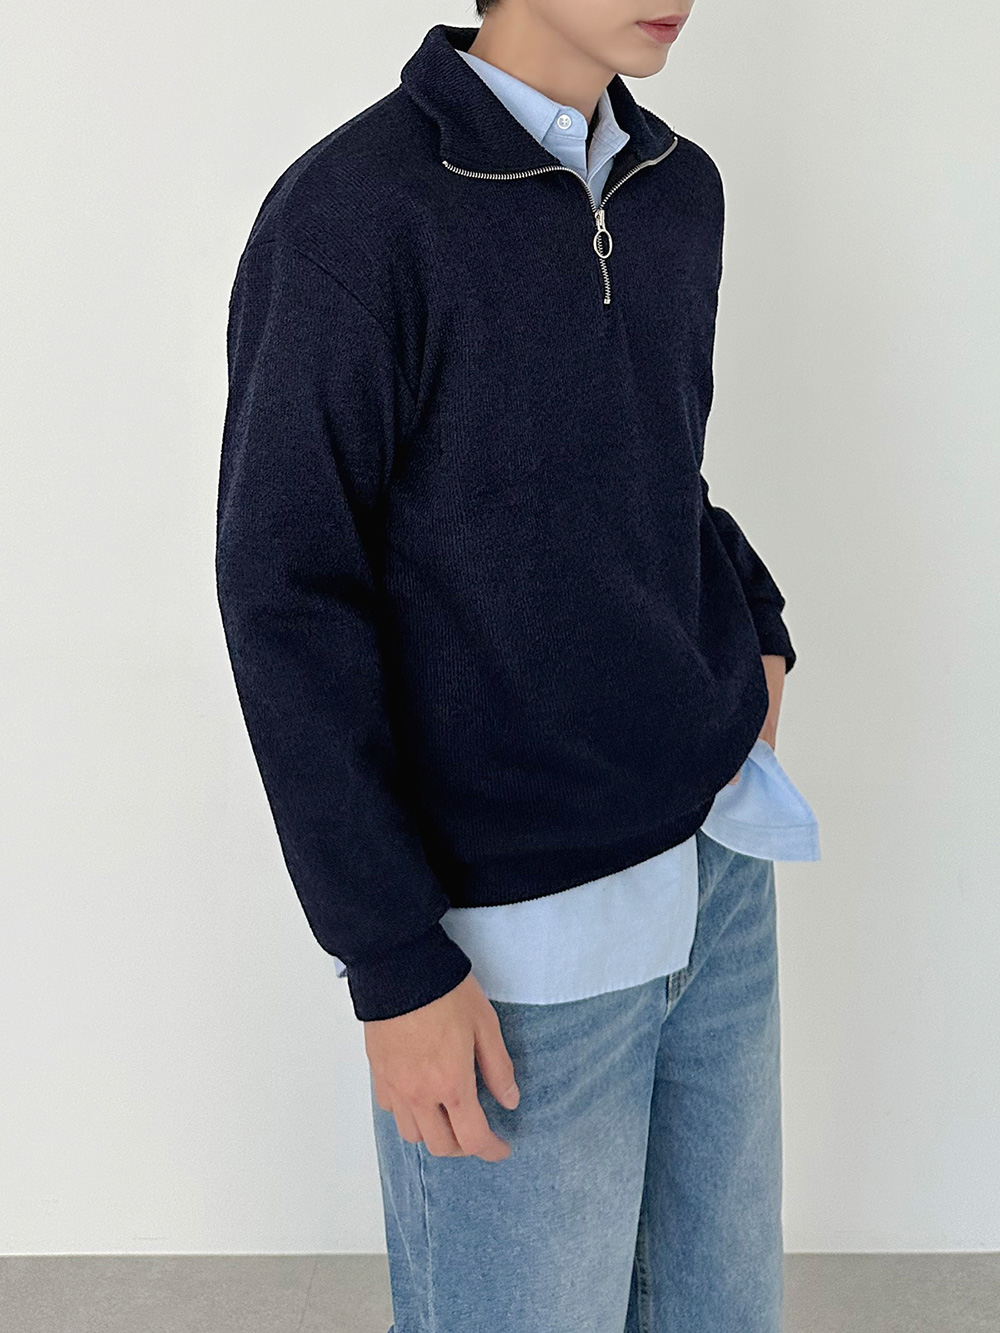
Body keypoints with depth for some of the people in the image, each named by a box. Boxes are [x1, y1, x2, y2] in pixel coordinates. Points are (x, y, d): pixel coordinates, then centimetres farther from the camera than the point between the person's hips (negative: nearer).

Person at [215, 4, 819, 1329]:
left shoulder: (681, 190, 7)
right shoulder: (348, 211, -13)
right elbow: (286, 597, -13)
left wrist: (756, 622, 4)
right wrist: (393, 963, -14)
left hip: (718, 861, 7)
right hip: (522, 922, -6)